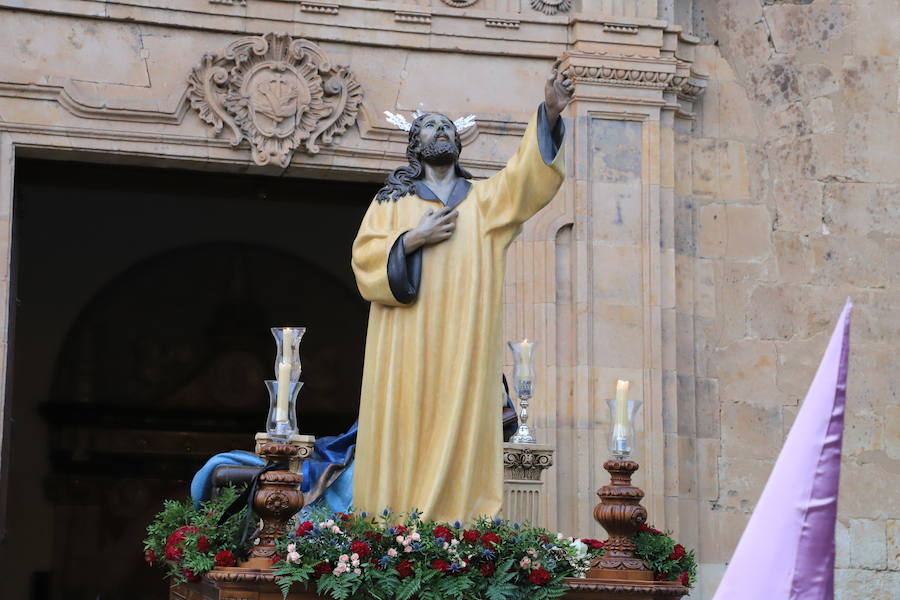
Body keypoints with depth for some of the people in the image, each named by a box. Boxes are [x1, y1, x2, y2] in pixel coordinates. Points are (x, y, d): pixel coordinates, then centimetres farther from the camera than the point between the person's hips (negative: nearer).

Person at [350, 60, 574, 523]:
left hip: (463, 340, 1)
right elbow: (365, 258, 5)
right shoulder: (391, 202, 16)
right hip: (407, 342, -1)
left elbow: (526, 174, -1)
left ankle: (456, 525, -9)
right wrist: (415, 239, -8)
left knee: (459, 429, -7)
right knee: (405, 428, -7)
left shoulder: (485, 199, 17)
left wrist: (550, 113, -16)